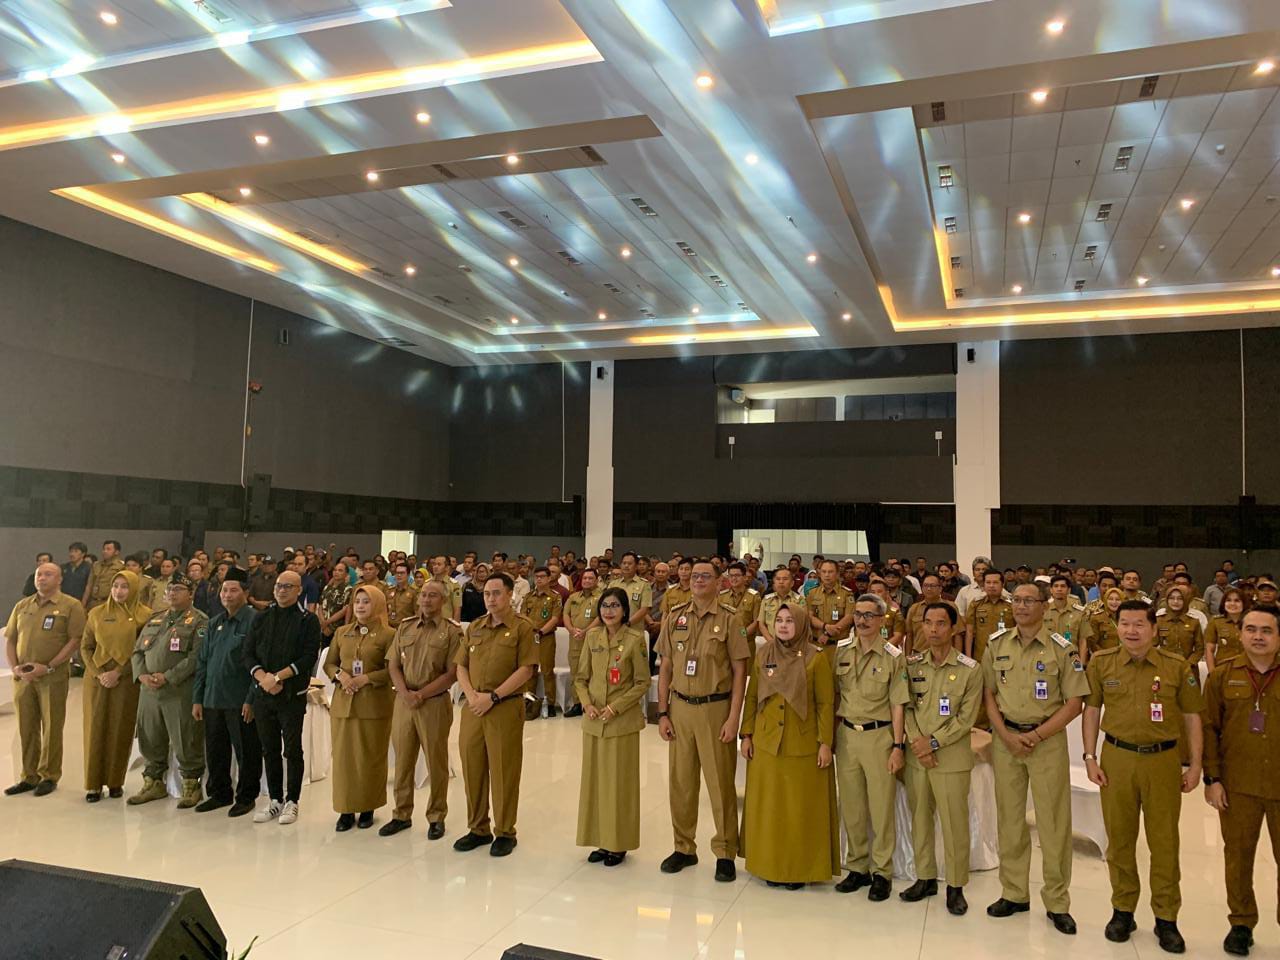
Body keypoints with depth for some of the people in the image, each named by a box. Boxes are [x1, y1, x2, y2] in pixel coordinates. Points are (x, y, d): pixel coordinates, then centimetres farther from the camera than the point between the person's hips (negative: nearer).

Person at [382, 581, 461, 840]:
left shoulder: (452, 631, -4)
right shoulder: (405, 627, 9)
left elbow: (452, 673, -8)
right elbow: (393, 664, 7)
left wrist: (422, 694, -14)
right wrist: (405, 693, -9)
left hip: (435, 702, -4)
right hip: (404, 701, 4)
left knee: (436, 762, 5)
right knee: (402, 760, 11)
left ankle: (436, 817, 18)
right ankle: (401, 815, 25)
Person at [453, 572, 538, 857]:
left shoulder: (522, 628, -4)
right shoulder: (474, 627, 13)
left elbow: (525, 670, -11)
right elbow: (461, 666, 11)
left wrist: (493, 697, -15)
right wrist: (471, 695, -7)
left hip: (505, 708, -5)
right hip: (473, 708, 5)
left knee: (504, 772, 2)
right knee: (472, 768, 10)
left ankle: (505, 833, 15)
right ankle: (478, 829, 25)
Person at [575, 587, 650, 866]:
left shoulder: (635, 638, -9)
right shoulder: (592, 636, 3)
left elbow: (642, 682, -6)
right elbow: (581, 677, 9)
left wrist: (615, 707, -15)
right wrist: (587, 704, -8)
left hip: (622, 721, -4)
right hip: (593, 720, 4)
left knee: (619, 781, 3)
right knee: (593, 779, 10)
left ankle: (619, 843, 17)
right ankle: (601, 840, 23)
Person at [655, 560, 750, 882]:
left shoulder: (729, 619, -4)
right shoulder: (675, 617, 5)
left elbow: (739, 671, -4)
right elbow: (665, 668, 8)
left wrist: (733, 718, -9)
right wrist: (662, 713, 3)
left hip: (715, 709, -3)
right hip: (680, 707, 3)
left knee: (720, 782, 4)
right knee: (680, 781, 10)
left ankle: (725, 854, 18)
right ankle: (684, 848, 26)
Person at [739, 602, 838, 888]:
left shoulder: (816, 659, -6)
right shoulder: (762, 656, 4)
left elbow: (826, 704, -5)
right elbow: (751, 698, 8)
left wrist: (825, 743, -8)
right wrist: (746, 735, 4)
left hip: (803, 746, -3)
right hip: (765, 743, 3)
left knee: (802, 808, 4)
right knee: (767, 806, 9)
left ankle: (800, 868, 18)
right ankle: (770, 864, 22)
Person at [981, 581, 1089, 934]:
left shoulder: (1062, 649, -6)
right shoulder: (997, 646, 4)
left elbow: (1074, 703, -5)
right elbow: (988, 694, 7)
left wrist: (1036, 735, -12)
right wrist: (1006, 734, -7)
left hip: (1048, 740, -3)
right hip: (1005, 738, 3)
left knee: (1053, 822, 2)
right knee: (1009, 819, 11)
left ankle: (1057, 902, 16)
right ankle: (1014, 893, 24)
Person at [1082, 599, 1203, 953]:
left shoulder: (1177, 667, -3)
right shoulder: (1102, 663, -1)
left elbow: (1191, 716, 4)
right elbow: (1092, 709, 6)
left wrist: (1195, 765, 2)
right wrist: (1090, 757, 1)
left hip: (1163, 759, -1)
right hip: (1116, 758, 1)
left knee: (1164, 841, 7)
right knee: (1119, 838, 10)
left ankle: (1166, 918, 21)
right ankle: (1122, 910, 25)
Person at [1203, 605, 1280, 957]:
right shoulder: (1223, 675, 1)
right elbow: (1209, 728, 2)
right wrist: (1211, 778, -2)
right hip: (1237, 785, 1)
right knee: (1238, 855, 12)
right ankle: (1241, 924, 27)